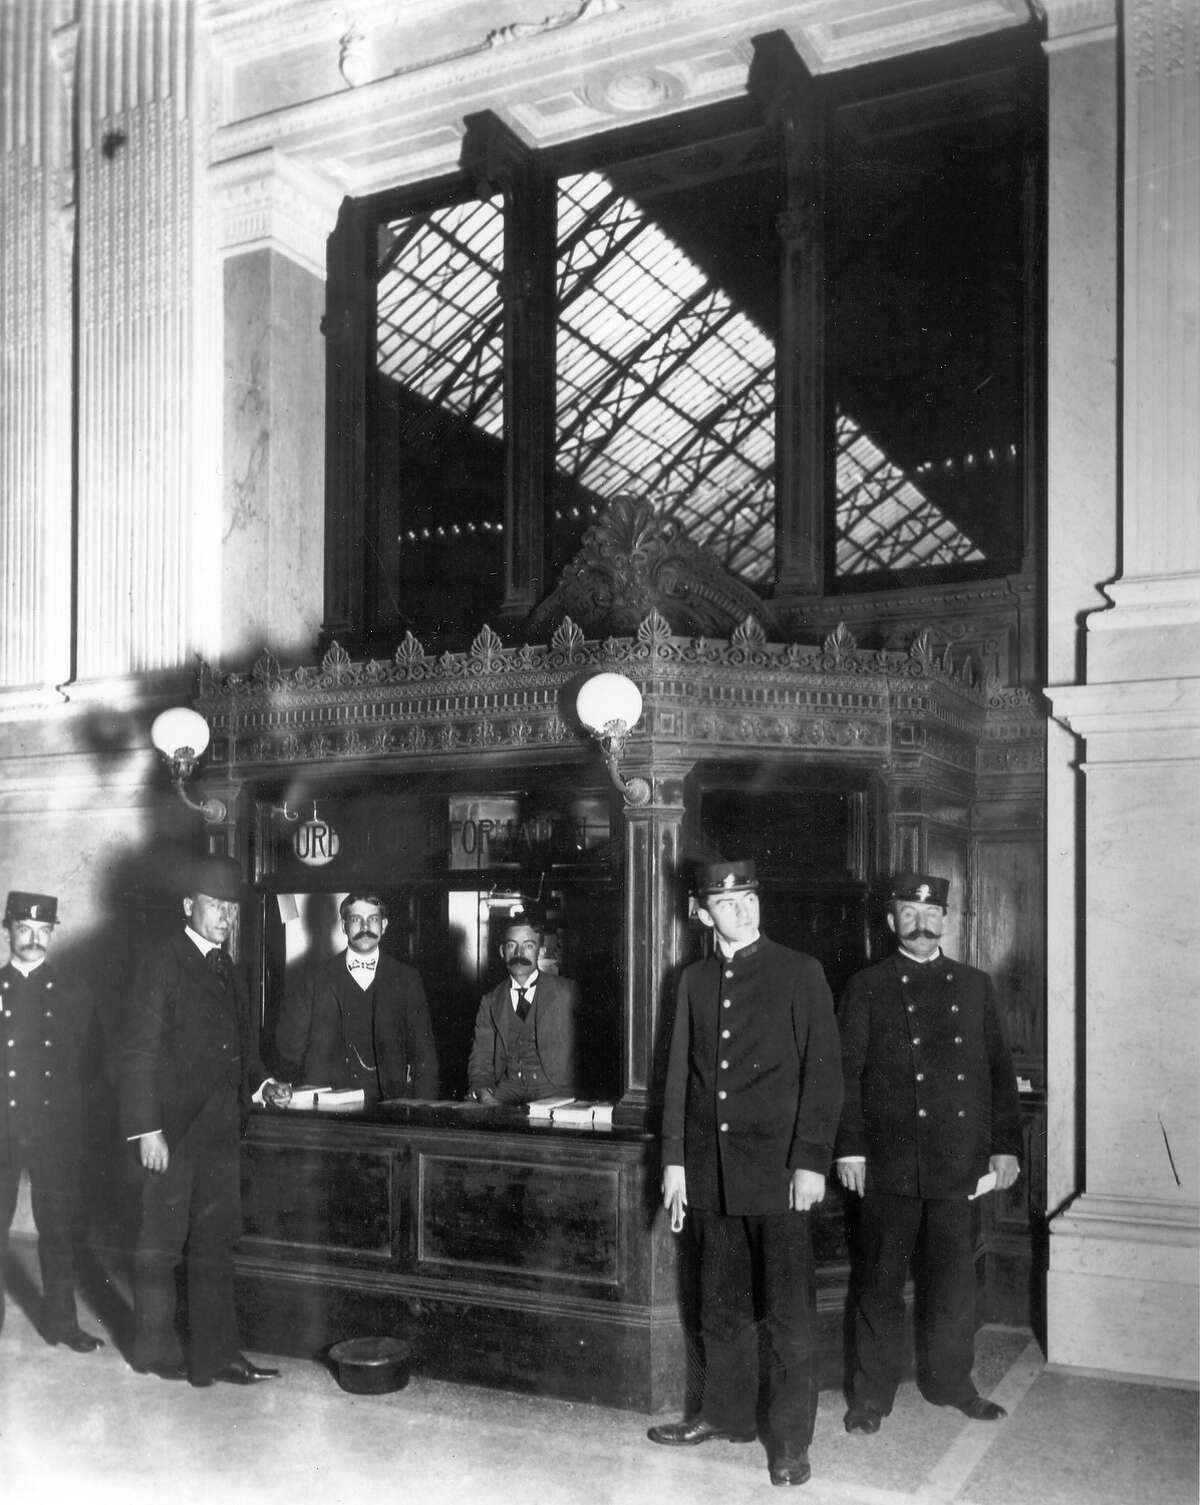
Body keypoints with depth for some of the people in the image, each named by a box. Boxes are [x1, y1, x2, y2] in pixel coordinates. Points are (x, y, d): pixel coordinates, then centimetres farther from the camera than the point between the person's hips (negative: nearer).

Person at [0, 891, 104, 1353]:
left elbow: (88, 1062, 8)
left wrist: (78, 1126, 2)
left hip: (56, 1128, 1)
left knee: (59, 1229, 7)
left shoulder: (74, 993, 7)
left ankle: (62, 1322, 17)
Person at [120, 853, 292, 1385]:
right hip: (172, 1129, -7)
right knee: (161, 1243, 6)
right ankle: (155, 1350, 21)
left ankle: (214, 1355, 17)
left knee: (216, 1244, 10)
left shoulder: (227, 970, 15)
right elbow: (139, 1052, -11)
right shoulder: (162, 964, -7)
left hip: (220, 1129, 7)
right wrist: (147, 1129, -16)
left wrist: (262, 1083, 2)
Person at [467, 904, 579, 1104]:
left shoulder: (566, 992, 8)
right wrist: (482, 1092, -8)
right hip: (507, 1091, 2)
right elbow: (480, 1060, 12)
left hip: (554, 1090, -2)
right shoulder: (490, 1002, 16)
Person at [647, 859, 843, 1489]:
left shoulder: (799, 972, -2)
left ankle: (790, 1441, 12)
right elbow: (679, 1074, 12)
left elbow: (823, 1072, -5)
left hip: (777, 1165, -4)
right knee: (721, 1304, 14)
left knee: (788, 1311, 1)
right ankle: (725, 1413, 29)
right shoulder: (694, 979, 11)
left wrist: (811, 1161, -11)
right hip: (711, 1166, 4)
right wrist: (675, 1159, 7)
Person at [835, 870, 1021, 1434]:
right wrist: (849, 1147, -8)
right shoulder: (866, 987, 3)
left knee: (954, 1278, 10)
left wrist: (1005, 1144, 7)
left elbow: (998, 1068, 12)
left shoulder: (974, 985, 12)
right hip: (889, 1161, -2)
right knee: (881, 1282, 4)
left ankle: (950, 1381, 27)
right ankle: (872, 1394, 15)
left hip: (957, 1161, 3)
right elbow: (846, 1071, -1)